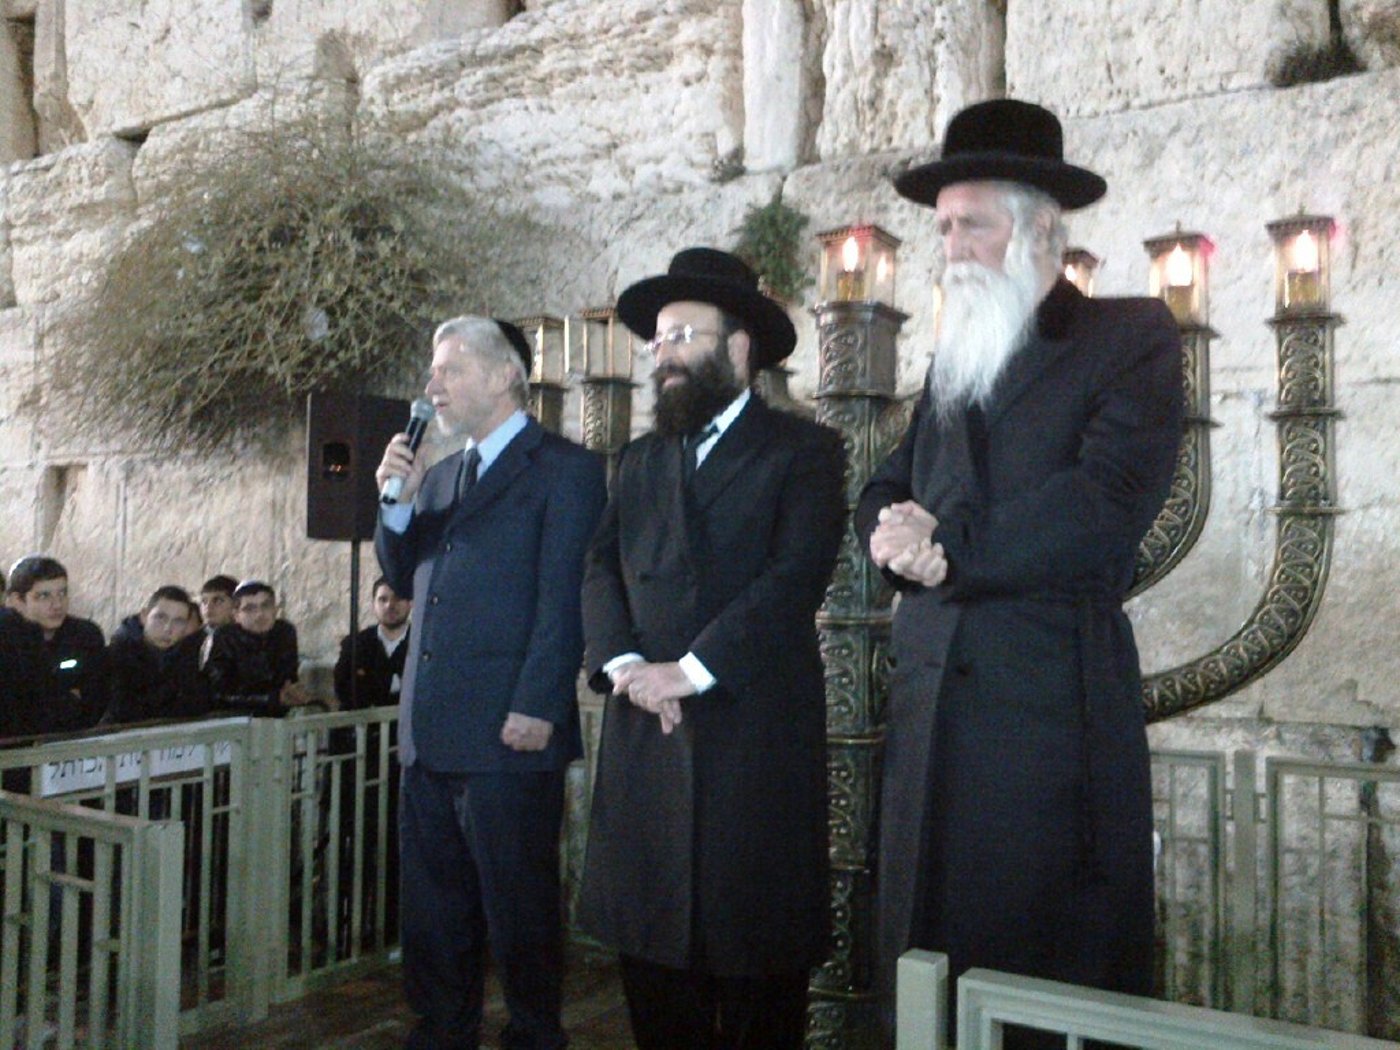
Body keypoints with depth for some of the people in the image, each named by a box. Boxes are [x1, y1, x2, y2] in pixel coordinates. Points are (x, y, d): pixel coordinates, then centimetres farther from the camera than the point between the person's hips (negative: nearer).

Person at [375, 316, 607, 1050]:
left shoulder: (565, 470, -5)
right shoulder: (439, 473, 18)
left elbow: (563, 600, -12)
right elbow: (404, 579, 17)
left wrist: (536, 710, -18)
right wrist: (397, 500, 2)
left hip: (507, 734, -7)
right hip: (429, 732, 8)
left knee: (519, 905, 5)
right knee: (431, 906, 16)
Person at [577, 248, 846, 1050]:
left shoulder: (804, 450, 2)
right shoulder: (641, 460, 19)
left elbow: (794, 578, -11)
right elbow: (603, 572, 9)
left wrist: (689, 671, -15)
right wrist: (624, 663, -10)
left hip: (757, 732, -4)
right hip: (645, 734, 5)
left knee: (758, 948, 3)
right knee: (651, 943, 9)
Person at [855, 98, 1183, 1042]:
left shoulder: (1131, 337, 0)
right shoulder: (952, 359, 19)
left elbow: (1107, 504, -14)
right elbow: (888, 490, 13)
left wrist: (947, 545, -11)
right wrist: (899, 534, -10)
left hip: (1053, 705, -5)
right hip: (933, 703, 6)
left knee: (1055, 965, 4)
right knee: (927, 959, 11)